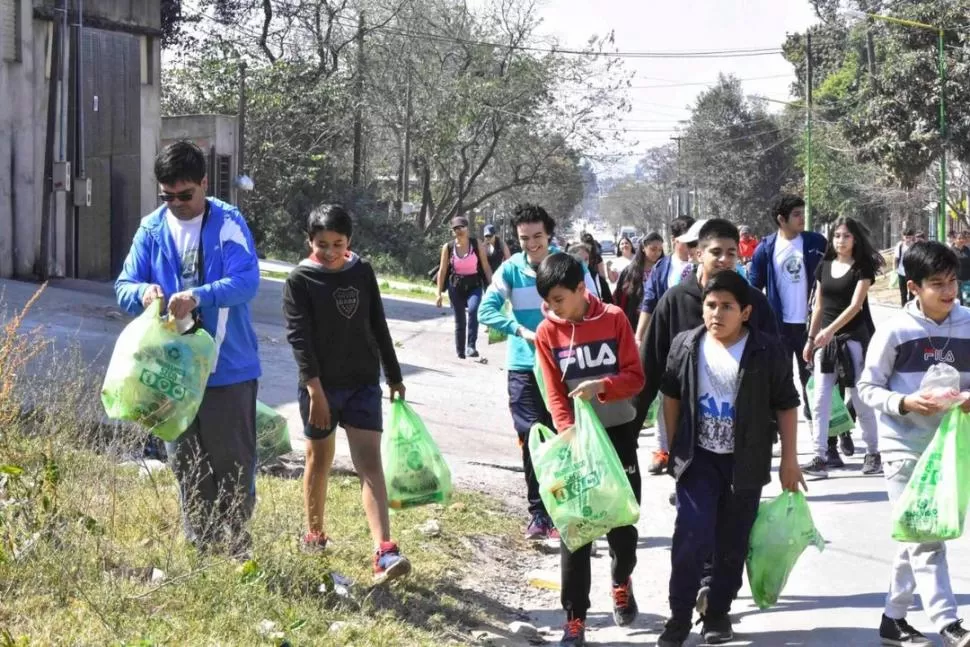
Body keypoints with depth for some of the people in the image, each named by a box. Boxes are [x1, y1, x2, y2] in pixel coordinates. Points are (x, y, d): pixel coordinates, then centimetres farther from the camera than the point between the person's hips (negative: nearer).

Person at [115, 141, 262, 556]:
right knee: (187, 466, 12)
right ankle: (199, 549, 23)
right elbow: (124, 287, 2)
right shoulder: (152, 229, 4)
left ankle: (237, 550, 14)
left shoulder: (229, 222, -8)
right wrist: (143, 292, -22)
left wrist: (199, 296, -36)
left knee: (234, 463, 3)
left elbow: (247, 280, -20)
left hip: (228, 367, -4)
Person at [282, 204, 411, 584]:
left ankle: (384, 552, -17)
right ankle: (315, 534, 33)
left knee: (370, 462, -8)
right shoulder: (300, 279, -7)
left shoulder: (363, 272, 4)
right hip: (320, 385, -2)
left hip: (363, 383, 2)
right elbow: (299, 336, -14)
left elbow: (378, 326, 12)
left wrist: (393, 376, 16)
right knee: (319, 460, 13)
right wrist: (315, 388, -23)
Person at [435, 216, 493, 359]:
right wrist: (439, 293, -1)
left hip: (474, 285, -2)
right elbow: (442, 271, 2)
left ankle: (471, 346, -28)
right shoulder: (448, 247, -1)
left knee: (473, 309, -30)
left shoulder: (477, 244, -3)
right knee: (459, 320, 6)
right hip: (456, 286, 2)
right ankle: (460, 352, 19)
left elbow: (486, 267, 0)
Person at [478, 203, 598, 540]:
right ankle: (538, 513, 5)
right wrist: (521, 330, -19)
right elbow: (487, 309, -6)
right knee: (531, 438, -2)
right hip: (523, 366, 1)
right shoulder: (511, 269, -2)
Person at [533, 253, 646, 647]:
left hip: (619, 433, 0)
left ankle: (621, 584, 39)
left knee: (623, 521, 9)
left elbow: (635, 377, -7)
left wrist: (602, 385, -26)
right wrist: (568, 432, -21)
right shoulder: (547, 333, -5)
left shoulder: (614, 319, -7)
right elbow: (554, 394, -5)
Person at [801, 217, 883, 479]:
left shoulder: (862, 267, -5)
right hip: (825, 339, 5)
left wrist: (831, 330, -26)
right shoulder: (824, 266, 10)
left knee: (861, 399, 1)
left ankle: (873, 453, 14)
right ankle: (822, 457, 0)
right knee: (820, 401, -2)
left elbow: (855, 305, -15)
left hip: (854, 338, -5)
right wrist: (811, 338, 12)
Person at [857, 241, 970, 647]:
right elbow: (867, 387, -5)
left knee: (917, 537, 14)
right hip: (904, 446, -4)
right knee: (925, 538, -6)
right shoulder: (895, 330, -12)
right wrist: (904, 403, -22)